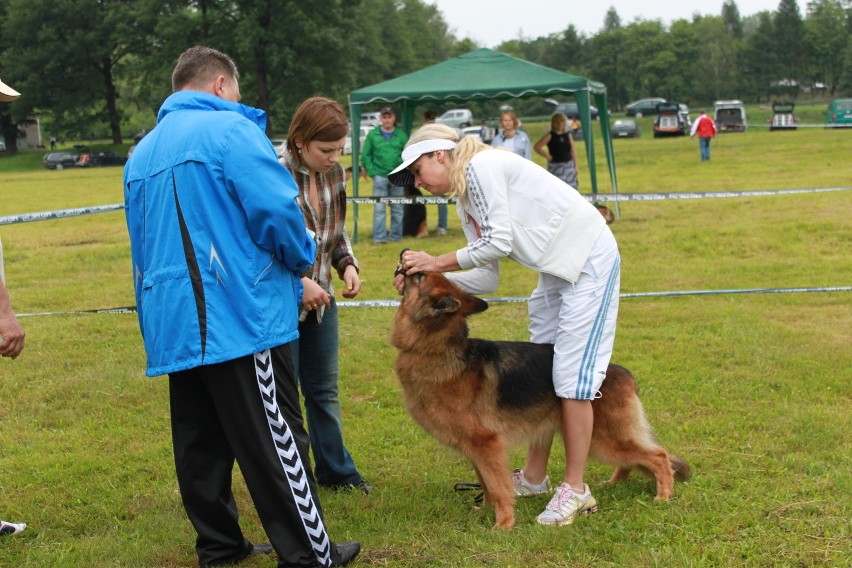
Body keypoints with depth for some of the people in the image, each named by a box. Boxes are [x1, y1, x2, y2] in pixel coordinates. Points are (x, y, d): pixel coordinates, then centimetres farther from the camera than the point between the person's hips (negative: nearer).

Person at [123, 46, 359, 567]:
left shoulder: (142, 152, 17)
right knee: (276, 441, -1)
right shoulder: (228, 129, -7)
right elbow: (277, 210, -16)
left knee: (201, 444, 14)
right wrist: (302, 259, 4)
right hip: (240, 315, -7)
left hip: (174, 323, 8)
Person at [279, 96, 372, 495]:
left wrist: (348, 264, -4)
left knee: (324, 388, 18)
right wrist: (299, 282, -26)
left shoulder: (334, 173, 0)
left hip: (320, 299, 7)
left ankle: (335, 470, 32)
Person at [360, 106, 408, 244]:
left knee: (397, 209, 8)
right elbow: (365, 156, 3)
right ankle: (379, 237, -3)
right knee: (379, 208, -4)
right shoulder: (372, 135, 3)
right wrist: (372, 172, -6)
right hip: (380, 177, -1)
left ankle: (396, 236, 16)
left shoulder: (401, 136, 4)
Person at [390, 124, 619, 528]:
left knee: (570, 374, -9)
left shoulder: (481, 166, -14)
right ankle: (534, 477, 22)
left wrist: (438, 262, -12)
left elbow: (499, 241, -21)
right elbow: (486, 279, 7)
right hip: (556, 269, 10)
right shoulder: (466, 206, 12)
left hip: (589, 259, -10)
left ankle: (575, 490, -1)